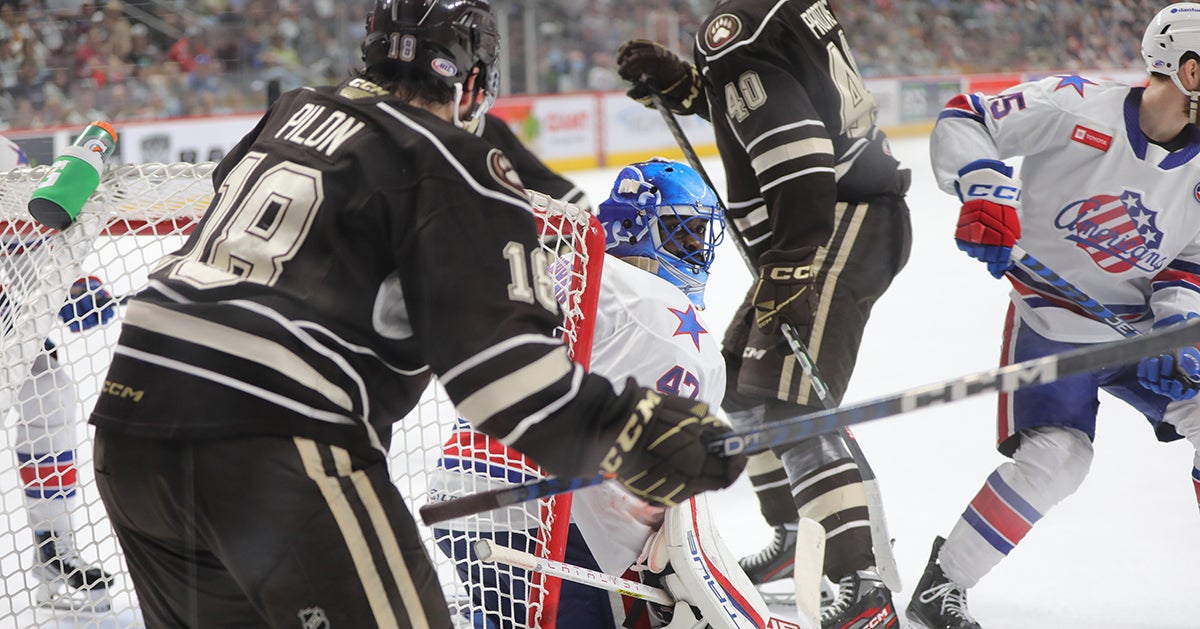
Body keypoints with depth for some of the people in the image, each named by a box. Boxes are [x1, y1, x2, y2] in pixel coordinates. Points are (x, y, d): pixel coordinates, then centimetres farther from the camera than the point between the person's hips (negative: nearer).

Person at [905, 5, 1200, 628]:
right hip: (1050, 321, -5)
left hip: (1138, 326, 6)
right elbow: (962, 119, -14)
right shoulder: (1075, 108, -18)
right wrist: (986, 194, -29)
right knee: (1054, 455, -20)